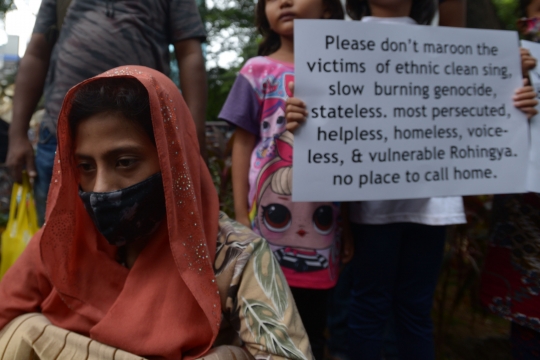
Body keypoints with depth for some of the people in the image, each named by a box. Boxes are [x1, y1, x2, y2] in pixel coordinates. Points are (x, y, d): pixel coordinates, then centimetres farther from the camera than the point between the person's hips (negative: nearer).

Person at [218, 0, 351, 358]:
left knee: (313, 329, 14)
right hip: (270, 222, -1)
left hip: (322, 227, 2)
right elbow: (243, 144, 2)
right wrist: (242, 217, -3)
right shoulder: (258, 71, 3)